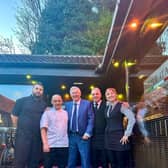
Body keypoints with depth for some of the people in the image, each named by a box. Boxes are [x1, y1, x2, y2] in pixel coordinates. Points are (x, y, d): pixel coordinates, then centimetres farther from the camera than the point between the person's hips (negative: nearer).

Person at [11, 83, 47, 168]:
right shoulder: (22, 101, 3)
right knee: (20, 161, 1)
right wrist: (20, 129, 4)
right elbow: (14, 116, 5)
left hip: (38, 137, 3)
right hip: (23, 135, -3)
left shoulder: (44, 105, 10)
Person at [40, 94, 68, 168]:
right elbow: (43, 129, -4)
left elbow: (68, 128, 15)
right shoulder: (47, 113, 2)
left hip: (64, 145, 3)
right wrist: (45, 144, -13)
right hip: (51, 145, -3)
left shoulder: (65, 113, 12)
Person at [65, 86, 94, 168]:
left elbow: (91, 119, -6)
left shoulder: (87, 103, 0)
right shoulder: (67, 104, 10)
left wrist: (87, 133, -15)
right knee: (71, 161, 13)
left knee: (85, 161, 4)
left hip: (83, 136, -3)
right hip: (70, 136, 3)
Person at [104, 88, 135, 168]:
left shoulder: (121, 106, -5)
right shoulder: (107, 107, 14)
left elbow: (132, 119, -14)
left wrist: (127, 134, -15)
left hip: (118, 137, -5)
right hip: (108, 137, 6)